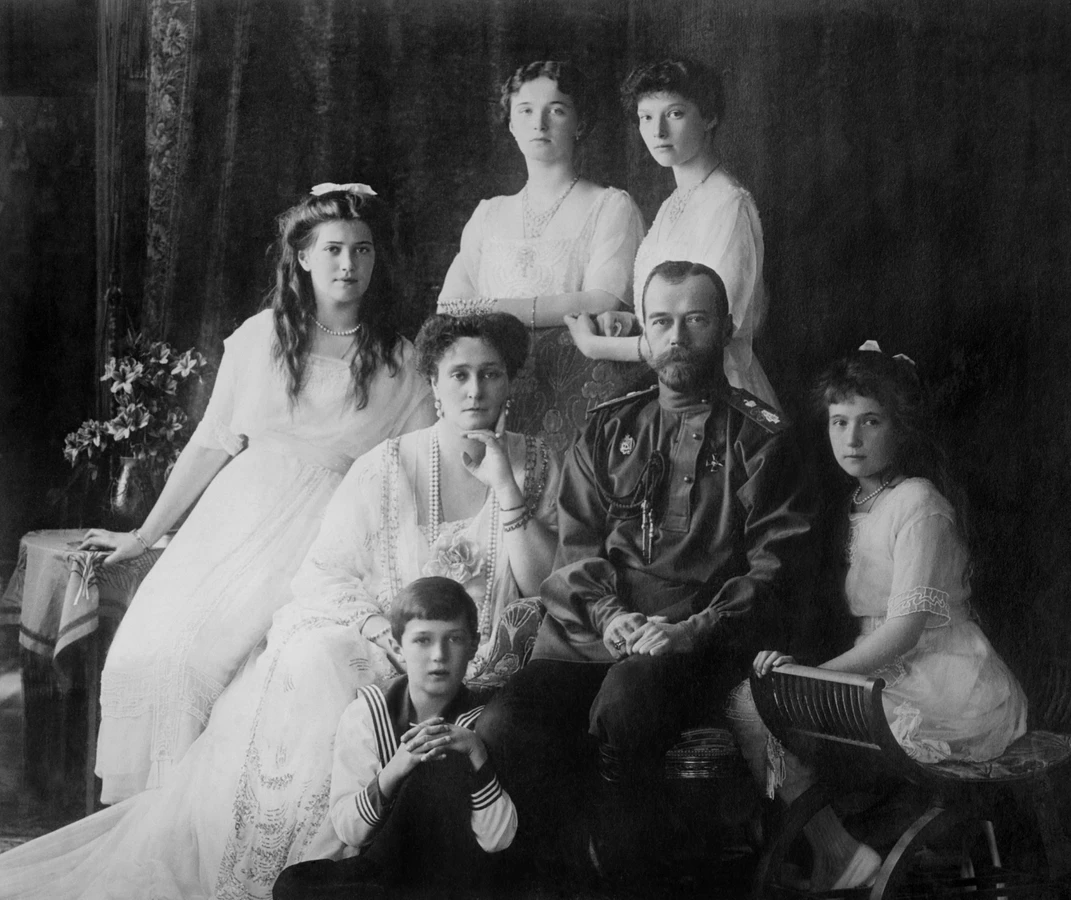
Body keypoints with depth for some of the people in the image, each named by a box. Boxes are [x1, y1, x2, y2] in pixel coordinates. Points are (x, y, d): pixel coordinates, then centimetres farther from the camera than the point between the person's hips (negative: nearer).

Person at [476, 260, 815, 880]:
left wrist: (697, 628, -14)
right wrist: (608, 614, -6)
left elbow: (773, 566, 2)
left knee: (624, 702, -36)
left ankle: (617, 867, -14)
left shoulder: (760, 439, 11)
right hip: (595, 632, 3)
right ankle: (570, 869, -6)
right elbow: (576, 545, 15)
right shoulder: (608, 431, 23)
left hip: (703, 638, -3)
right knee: (504, 725, -25)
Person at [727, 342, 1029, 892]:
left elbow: (907, 625, -19)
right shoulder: (861, 502, 16)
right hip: (894, 677, 9)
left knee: (756, 710, -13)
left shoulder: (917, 503, -13)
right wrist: (794, 660, 3)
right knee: (754, 694, 4)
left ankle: (840, 855, -1)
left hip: (956, 697, -9)